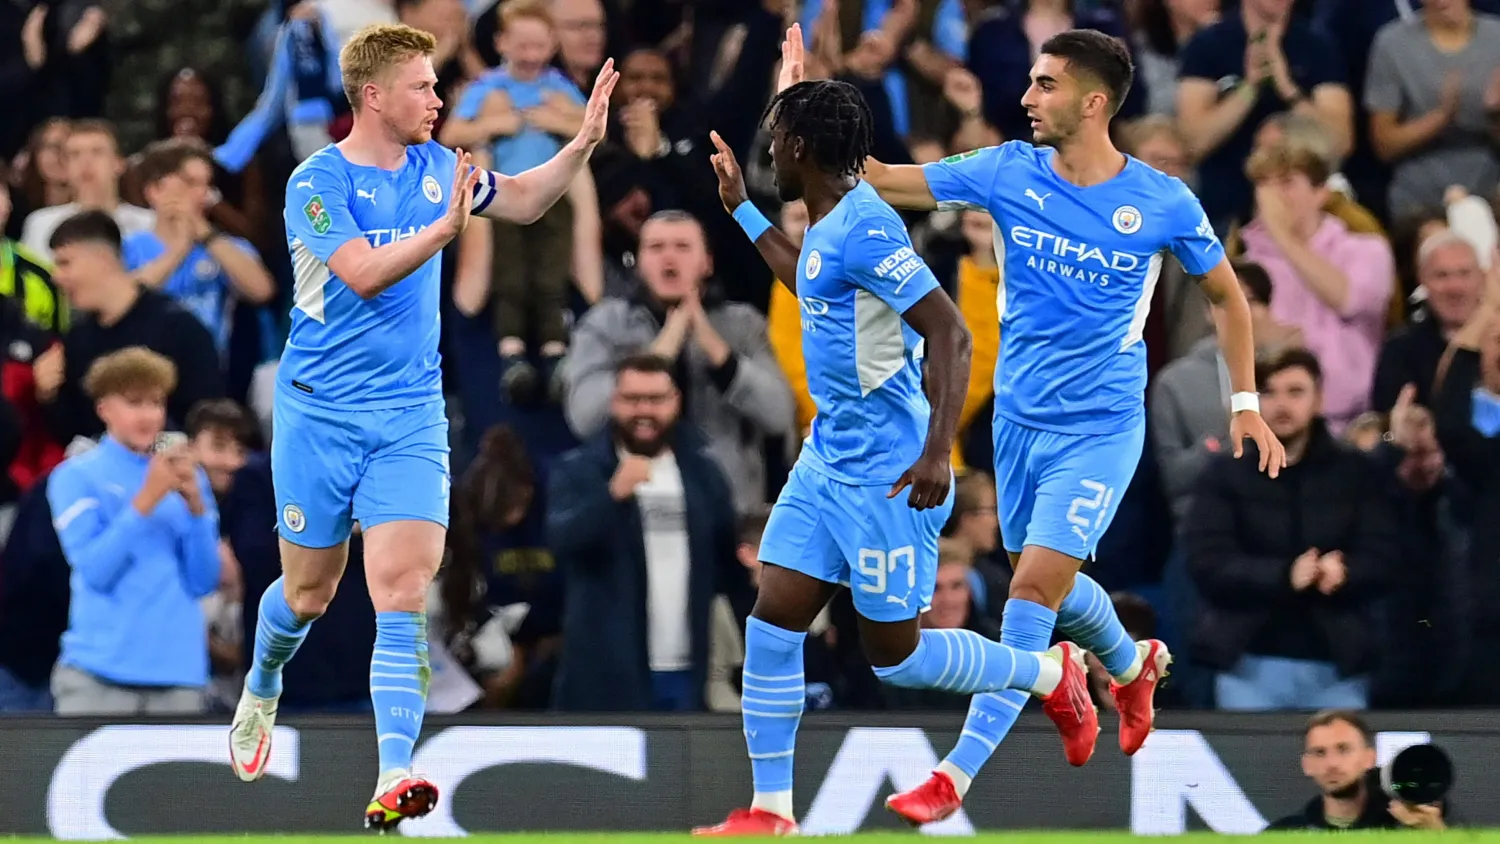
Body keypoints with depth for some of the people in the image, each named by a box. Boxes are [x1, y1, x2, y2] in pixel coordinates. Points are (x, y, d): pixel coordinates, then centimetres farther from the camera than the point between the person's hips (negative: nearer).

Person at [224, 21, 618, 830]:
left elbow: (522, 201, 22)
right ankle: (260, 693, 44)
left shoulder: (434, 167, 6)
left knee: (403, 594, -13)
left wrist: (584, 141, 9)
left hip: (411, 415, 3)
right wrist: (444, 228, -32)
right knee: (310, 590, 10)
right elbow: (364, 275, -24)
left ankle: (393, 777, -23)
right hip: (320, 410, -3)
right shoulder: (318, 183, -11)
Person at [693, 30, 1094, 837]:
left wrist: (938, 452, -32)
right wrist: (742, 208, 35)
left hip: (885, 476, -9)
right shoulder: (829, 226, 9)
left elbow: (950, 334, -25)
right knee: (772, 619, 1)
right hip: (827, 461, 9)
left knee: (895, 654, 2)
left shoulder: (865, 230, -20)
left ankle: (1050, 671, 24)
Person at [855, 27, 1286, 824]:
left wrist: (1245, 404, 4)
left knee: (1035, 586, -13)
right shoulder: (1008, 172, -5)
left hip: (1100, 428, -4)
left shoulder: (1162, 202, -10)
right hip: (1019, 419, 4)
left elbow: (1225, 293, 6)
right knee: (1046, 580, 17)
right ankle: (1133, 664, 49)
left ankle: (958, 773, -12)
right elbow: (879, 180, -8)